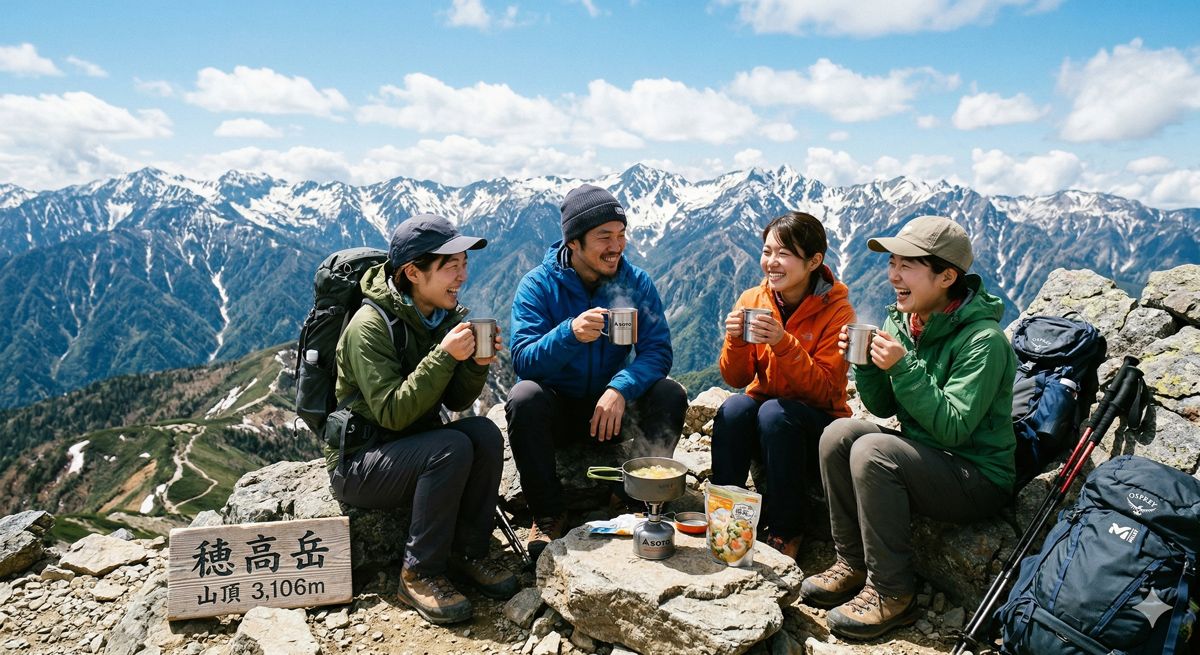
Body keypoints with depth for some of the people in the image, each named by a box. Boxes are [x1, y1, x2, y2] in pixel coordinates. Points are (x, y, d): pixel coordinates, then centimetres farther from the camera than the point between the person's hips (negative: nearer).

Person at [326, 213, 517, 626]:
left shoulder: (447, 316, 1)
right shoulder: (370, 325, -20)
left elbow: (455, 402, 2)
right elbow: (393, 413, -27)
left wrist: (476, 364, -17)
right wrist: (444, 356, -33)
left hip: (417, 448, 6)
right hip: (357, 464, -6)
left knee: (484, 433, -21)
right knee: (452, 447, -31)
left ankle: (467, 554, -7)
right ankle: (419, 573, -16)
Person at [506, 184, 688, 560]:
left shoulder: (637, 283, -6)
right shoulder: (538, 284, -13)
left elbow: (657, 351, -14)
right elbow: (522, 361, -22)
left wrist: (620, 389, -33)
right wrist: (570, 333, -41)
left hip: (612, 406, 2)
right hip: (556, 408, -1)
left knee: (670, 395, -23)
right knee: (524, 397, -33)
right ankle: (548, 513, -14)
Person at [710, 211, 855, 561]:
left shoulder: (837, 311, -12)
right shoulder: (751, 300, -3)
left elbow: (824, 391, -18)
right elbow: (736, 380, -1)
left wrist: (784, 344, -30)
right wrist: (736, 341, -21)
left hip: (815, 423, -2)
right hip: (761, 420, 3)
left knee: (774, 412, -32)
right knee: (733, 407, -28)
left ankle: (785, 532, -14)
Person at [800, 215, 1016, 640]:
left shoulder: (983, 340, -20)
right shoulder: (903, 321, 1)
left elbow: (952, 428, -25)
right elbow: (883, 408, 6)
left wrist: (904, 368, -31)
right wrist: (865, 363, -12)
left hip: (978, 477, -7)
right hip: (922, 458, 7)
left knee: (872, 450, -28)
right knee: (839, 433, -14)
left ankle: (892, 593, -14)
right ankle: (853, 564, -1)